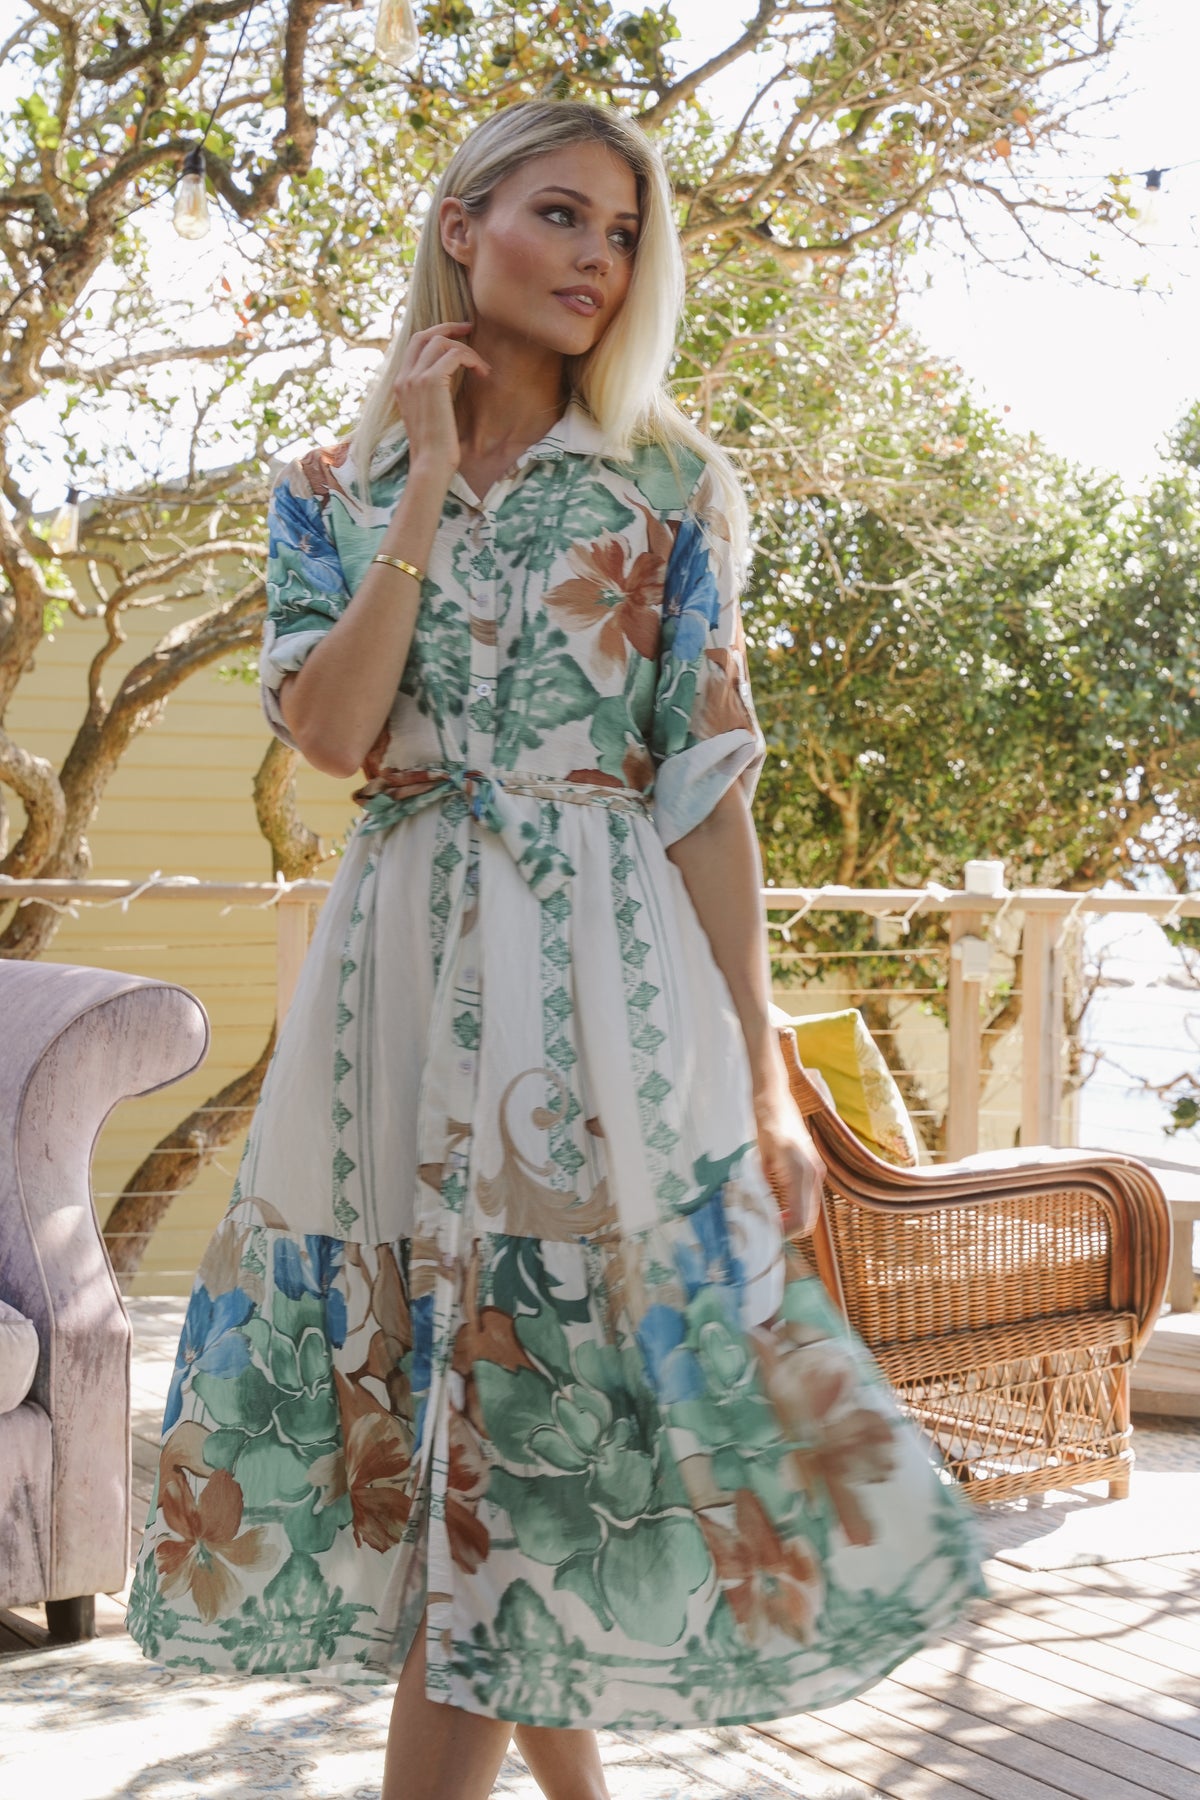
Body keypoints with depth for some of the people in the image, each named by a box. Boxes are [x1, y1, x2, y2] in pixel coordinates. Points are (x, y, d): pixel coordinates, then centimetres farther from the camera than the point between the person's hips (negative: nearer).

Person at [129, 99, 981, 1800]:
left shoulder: (670, 485, 4)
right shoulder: (337, 489, 9)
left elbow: (707, 790, 0)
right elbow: (331, 730, -6)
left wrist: (762, 1080, -4)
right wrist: (428, 486, -8)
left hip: (605, 977, -2)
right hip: (404, 973, 3)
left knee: (524, 1409, -6)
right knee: (494, 1421, 8)